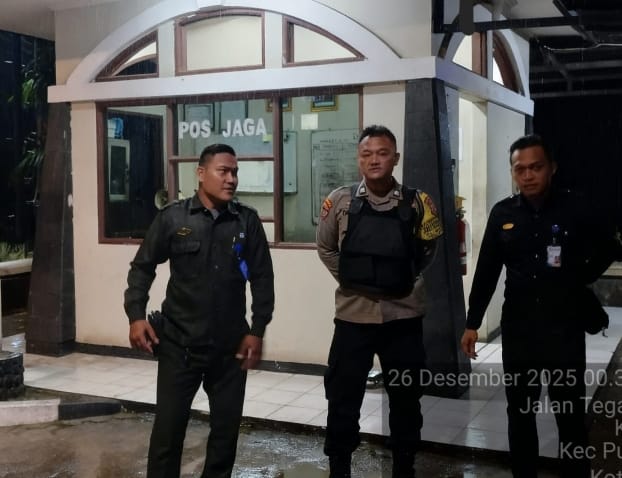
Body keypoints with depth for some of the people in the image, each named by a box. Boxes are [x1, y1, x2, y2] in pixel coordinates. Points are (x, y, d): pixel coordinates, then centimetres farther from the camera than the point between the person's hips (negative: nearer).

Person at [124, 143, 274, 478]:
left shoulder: (248, 221, 0)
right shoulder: (173, 217, -4)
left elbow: (262, 278, 3)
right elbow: (142, 267, 3)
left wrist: (257, 330, 0)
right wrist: (136, 315, -7)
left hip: (231, 347, 2)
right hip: (179, 344, -2)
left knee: (226, 428, 12)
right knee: (168, 428, 5)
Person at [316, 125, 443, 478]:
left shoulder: (416, 203, -4)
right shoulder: (341, 201, -4)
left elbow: (427, 250, 13)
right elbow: (326, 248, 11)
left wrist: (403, 278, 5)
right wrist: (350, 280, 4)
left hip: (403, 315, 1)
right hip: (353, 314, 0)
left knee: (405, 399, 14)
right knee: (342, 398, 6)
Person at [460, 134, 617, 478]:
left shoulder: (574, 208, -7)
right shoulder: (502, 214, 0)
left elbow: (603, 252, 8)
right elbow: (486, 271, 3)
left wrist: (573, 283, -2)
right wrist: (473, 323, 2)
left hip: (564, 326, -2)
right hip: (517, 327, 2)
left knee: (570, 414, 6)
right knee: (520, 412, 12)